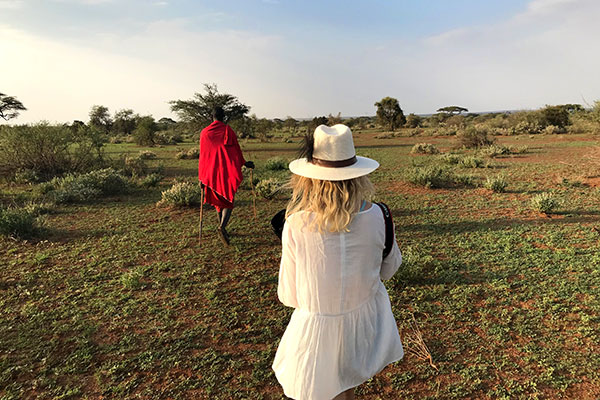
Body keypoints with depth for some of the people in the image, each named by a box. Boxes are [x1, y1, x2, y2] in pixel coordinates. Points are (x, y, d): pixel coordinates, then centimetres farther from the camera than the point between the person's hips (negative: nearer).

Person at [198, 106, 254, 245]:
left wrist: (201, 177, 9)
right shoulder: (228, 130, -3)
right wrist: (244, 163, 19)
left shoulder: (204, 132, 4)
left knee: (218, 201, 17)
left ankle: (222, 229, 25)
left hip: (211, 172, 3)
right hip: (227, 171, -3)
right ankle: (222, 227, -22)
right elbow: (236, 149, 1)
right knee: (228, 201, 0)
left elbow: (202, 155, 5)